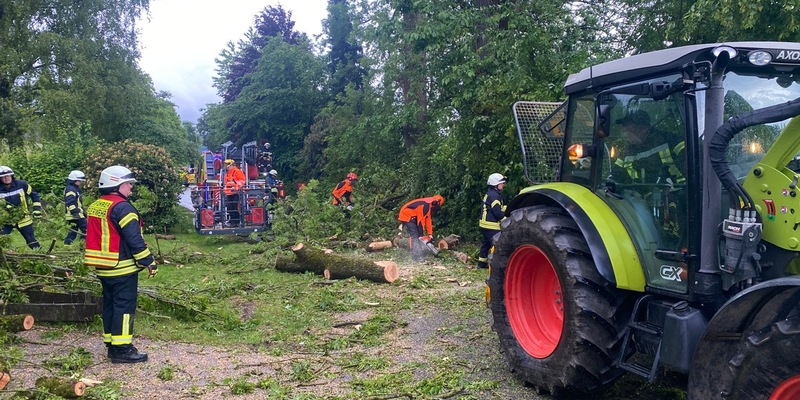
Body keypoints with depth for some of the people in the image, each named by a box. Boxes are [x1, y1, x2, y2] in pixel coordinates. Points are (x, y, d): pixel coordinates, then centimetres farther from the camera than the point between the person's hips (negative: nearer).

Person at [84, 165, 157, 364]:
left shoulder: (95, 207, 13)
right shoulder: (122, 207, -17)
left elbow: (95, 236, 19)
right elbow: (134, 239, -21)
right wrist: (149, 262, -16)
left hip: (103, 268, 9)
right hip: (123, 267, -9)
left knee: (110, 304, 15)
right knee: (124, 306, -5)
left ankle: (111, 344, 22)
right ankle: (122, 349, -3)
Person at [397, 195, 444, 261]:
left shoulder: (429, 206, 9)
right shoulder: (425, 205, -23)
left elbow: (428, 220, 11)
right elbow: (421, 220, -22)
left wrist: (430, 235, 8)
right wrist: (421, 235, -15)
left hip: (412, 217, 11)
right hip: (407, 216, -11)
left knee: (417, 234, 11)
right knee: (414, 235, -15)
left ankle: (418, 251, 15)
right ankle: (416, 255, -17)